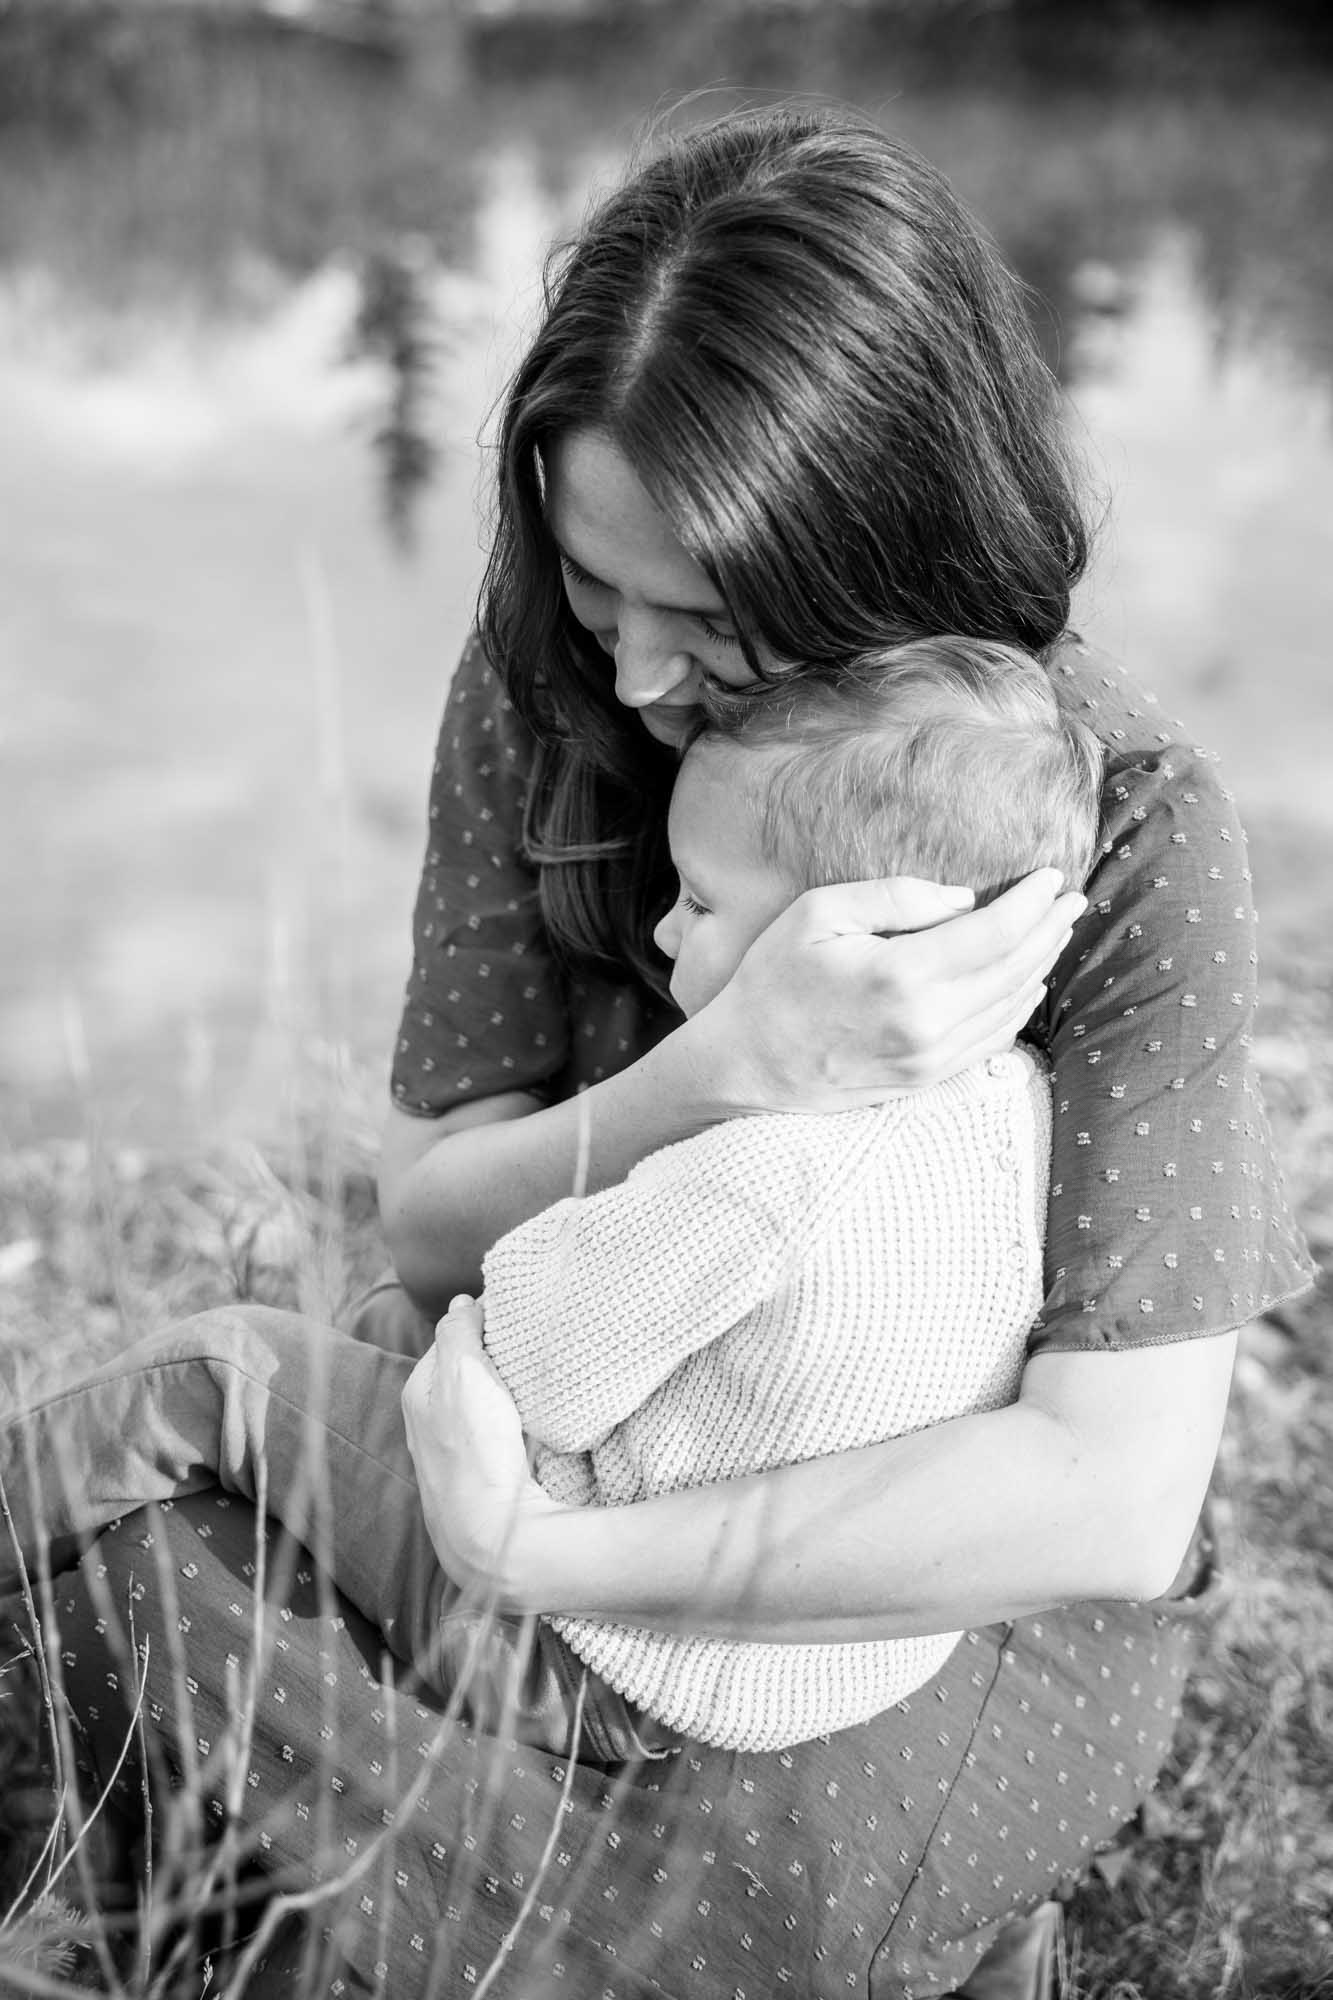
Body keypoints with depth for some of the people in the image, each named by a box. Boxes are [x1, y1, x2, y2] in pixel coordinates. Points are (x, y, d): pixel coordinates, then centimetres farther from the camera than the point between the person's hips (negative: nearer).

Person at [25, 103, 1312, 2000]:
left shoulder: (1131, 829, -24)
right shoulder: (534, 693, -12)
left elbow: (1114, 1497, -29)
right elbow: (429, 1217, -11)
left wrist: (543, 1555, -31)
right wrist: (735, 1062, -31)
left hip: (980, 1583, -4)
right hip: (581, 1412, 5)